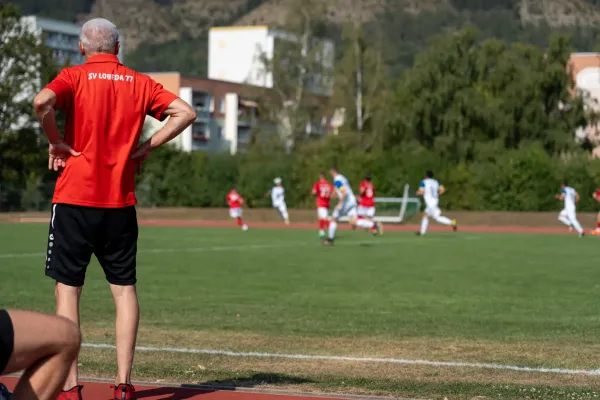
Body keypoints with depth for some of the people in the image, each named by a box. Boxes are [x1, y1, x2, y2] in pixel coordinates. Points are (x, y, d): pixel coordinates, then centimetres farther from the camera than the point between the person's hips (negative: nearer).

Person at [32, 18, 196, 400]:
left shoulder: (74, 77, -1)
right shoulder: (140, 83, 8)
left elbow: (42, 101, -20)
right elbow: (186, 113, 1)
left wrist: (57, 142, -6)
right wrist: (146, 147, 4)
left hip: (74, 198, -2)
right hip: (121, 202, 2)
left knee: (68, 287, 3)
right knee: (125, 288, 9)